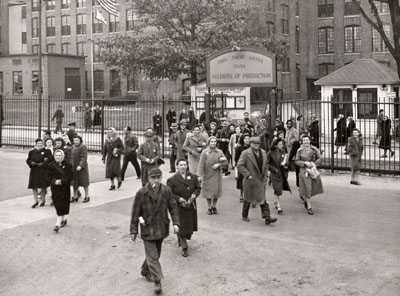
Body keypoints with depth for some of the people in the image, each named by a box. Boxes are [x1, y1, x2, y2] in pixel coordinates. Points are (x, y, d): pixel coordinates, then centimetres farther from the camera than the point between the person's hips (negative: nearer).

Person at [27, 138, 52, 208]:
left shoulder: (47, 151, 2)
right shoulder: (31, 152, 10)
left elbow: (50, 160, -6)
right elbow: (28, 160, 7)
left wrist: (43, 163, -16)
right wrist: (32, 163, -14)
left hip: (43, 171, -2)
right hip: (34, 171, 2)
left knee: (43, 186, 5)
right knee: (34, 186, -1)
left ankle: (43, 200, 21)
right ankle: (36, 201, 8)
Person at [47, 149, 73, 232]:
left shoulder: (67, 165, -3)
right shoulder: (51, 165, 4)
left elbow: (70, 176, -7)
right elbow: (49, 176, 3)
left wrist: (62, 181, -18)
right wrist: (55, 181, -16)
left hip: (65, 187, -3)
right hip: (55, 187, 3)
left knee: (61, 205, -5)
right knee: (57, 205, 7)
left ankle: (58, 223, -7)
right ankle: (63, 219, 28)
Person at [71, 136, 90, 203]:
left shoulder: (83, 147, -14)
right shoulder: (73, 147, 9)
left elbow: (84, 158, -20)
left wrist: (80, 166, -29)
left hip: (82, 167, -7)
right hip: (74, 167, 7)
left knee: (84, 182, 2)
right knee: (75, 183, 10)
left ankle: (87, 196, 12)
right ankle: (75, 196, 20)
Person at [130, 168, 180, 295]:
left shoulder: (167, 191, -1)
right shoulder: (141, 193, -10)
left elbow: (173, 207, 4)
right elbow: (135, 213, -4)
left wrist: (175, 223, -8)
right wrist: (134, 230, -3)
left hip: (161, 228, 4)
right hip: (148, 229, -4)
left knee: (156, 254, 17)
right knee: (152, 256, -6)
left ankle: (145, 271, 40)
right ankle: (157, 281, -2)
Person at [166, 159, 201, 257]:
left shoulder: (193, 177, 2)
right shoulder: (172, 180, -10)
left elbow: (198, 188, 11)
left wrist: (194, 194, -10)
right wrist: (179, 199, -19)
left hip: (191, 206, 4)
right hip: (179, 207, -4)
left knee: (190, 226, 13)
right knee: (181, 228, -2)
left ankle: (180, 239, 43)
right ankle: (184, 248, 12)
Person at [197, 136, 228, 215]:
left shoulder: (219, 152, 3)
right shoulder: (204, 152, -5)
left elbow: (226, 163, 3)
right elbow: (201, 164, -10)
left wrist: (219, 164, -15)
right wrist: (200, 175, -15)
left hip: (217, 175, 2)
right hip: (207, 175, -2)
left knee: (216, 191, 5)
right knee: (208, 192, 4)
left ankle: (214, 207, 23)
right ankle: (209, 207, 19)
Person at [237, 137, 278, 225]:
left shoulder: (263, 153, 8)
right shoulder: (245, 153, -10)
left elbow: (265, 166, 16)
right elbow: (239, 165, -13)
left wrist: (265, 176, 7)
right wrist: (248, 175, -17)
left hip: (260, 181, 4)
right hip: (250, 180, -4)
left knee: (262, 198, -1)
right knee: (248, 198, 9)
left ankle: (267, 217, -6)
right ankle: (244, 216, 26)